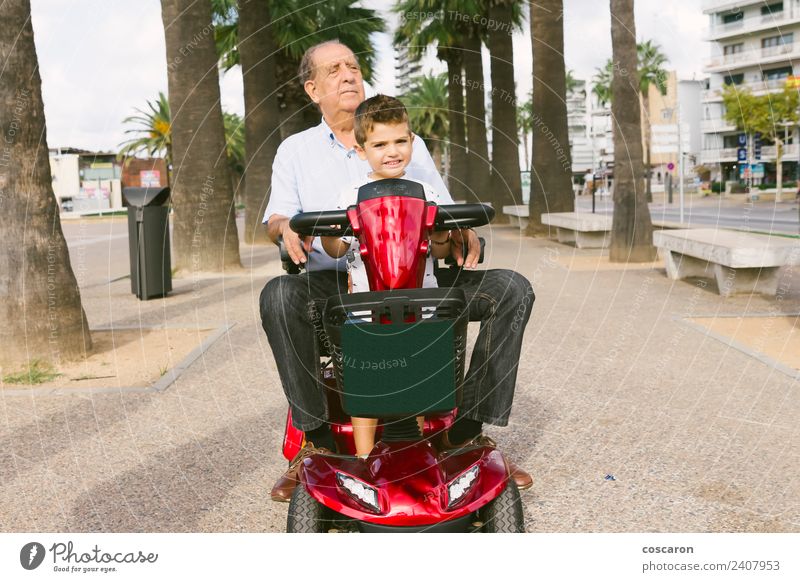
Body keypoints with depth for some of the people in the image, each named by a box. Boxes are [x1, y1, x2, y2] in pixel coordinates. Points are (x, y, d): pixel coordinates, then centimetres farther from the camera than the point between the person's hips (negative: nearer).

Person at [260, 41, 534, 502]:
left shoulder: (411, 144, 20)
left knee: (512, 290, -19)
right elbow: (276, 218, 8)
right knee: (279, 296, -36)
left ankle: (468, 430, -15)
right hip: (336, 282, -2)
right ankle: (318, 436, -24)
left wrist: (464, 235, -10)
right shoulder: (296, 150, 17)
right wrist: (286, 227, -18)